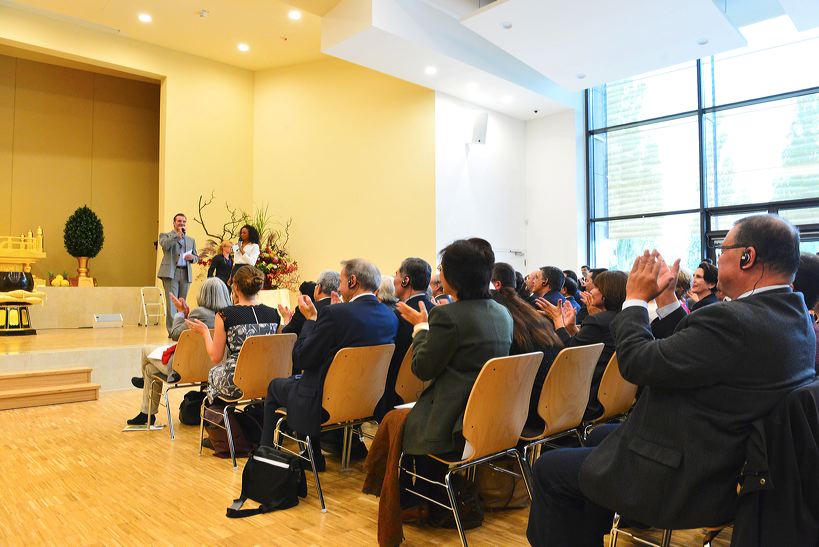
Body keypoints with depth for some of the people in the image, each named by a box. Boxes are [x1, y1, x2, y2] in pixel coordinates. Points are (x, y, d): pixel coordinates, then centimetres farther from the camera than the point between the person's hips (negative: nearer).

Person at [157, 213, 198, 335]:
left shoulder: (191, 240, 22)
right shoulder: (166, 235, 9)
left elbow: (196, 257, 23)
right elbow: (165, 245, -13)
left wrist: (192, 257, 0)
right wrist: (178, 235, -8)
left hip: (185, 274, 4)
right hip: (171, 272, -4)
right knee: (172, 302, -10)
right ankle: (172, 330, -10)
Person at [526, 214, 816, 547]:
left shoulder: (735, 321, -29)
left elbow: (636, 363, -24)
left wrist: (635, 299, -10)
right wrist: (667, 297, 12)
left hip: (685, 482, -10)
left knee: (549, 469, 0)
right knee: (601, 434, 27)